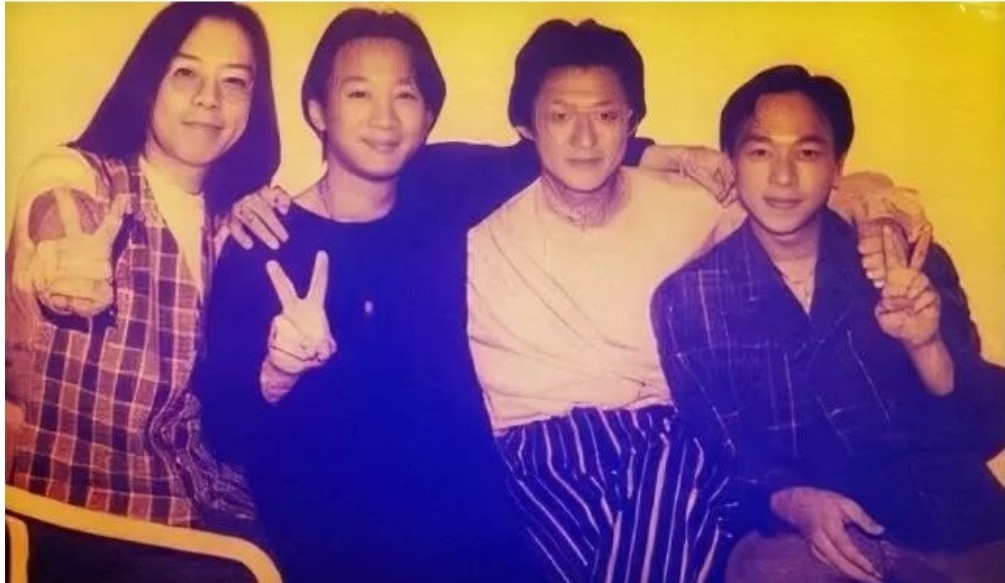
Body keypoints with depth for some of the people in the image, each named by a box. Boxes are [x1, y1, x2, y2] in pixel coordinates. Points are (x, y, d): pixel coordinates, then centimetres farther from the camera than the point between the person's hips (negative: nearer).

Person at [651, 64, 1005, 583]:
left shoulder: (912, 264, 4)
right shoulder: (687, 298, 0)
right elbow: (705, 453, 0)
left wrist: (926, 347, -18)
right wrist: (788, 500, -19)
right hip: (798, 533, -2)